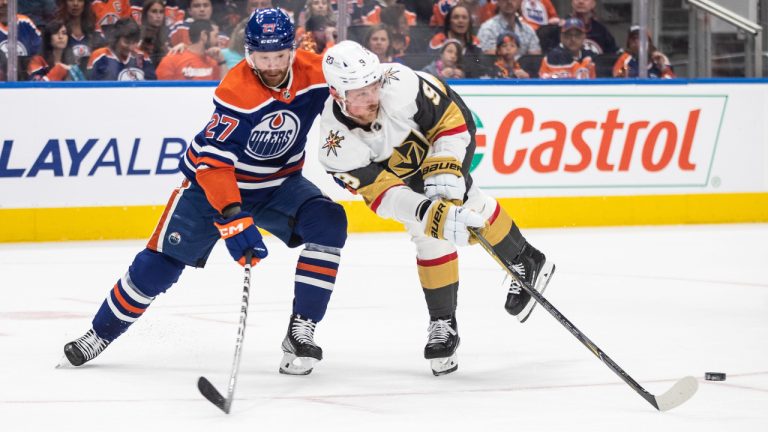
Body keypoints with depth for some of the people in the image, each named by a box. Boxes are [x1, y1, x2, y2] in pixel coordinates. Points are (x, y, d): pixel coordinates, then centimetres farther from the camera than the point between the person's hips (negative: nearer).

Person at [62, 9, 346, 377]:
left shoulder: (316, 72, -17)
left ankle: (301, 330, -16)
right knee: (162, 260, -7)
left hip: (279, 183, 4)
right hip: (211, 180, -4)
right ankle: (102, 332, 14)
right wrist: (233, 220, -44)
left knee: (328, 222, -21)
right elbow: (214, 162, -34)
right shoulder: (235, 91, -31)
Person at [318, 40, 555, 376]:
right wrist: (430, 213, -53)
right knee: (432, 236, -11)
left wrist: (444, 174, -37)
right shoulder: (338, 146, -36)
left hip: (437, 146, 0)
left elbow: (454, 118, -28)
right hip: (392, 171, 0)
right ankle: (443, 323, 4)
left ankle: (525, 262, 12)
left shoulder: (398, 84, -41)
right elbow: (383, 193, -38)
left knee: (465, 202, -14)